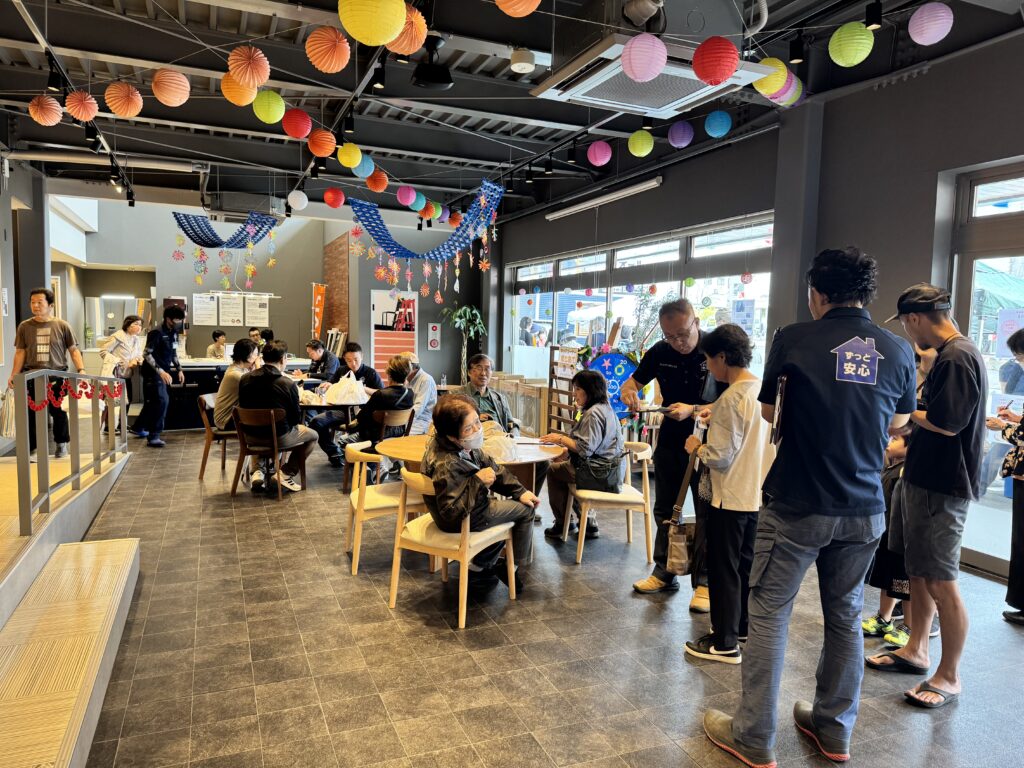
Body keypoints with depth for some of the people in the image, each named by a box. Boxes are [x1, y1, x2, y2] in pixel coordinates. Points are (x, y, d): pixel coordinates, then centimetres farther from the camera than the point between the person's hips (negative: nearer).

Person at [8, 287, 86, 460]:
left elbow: (74, 350, 3)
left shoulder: (62, 326, 1)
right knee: (33, 413, -1)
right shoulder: (24, 326, 6)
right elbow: (20, 353, 8)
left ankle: (61, 445, 22)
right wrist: (14, 375, 2)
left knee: (59, 412, 6)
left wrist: (81, 369, -8)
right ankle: (33, 449, 7)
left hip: (58, 376, -1)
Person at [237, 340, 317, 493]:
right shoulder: (288, 383, -18)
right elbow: (296, 419, -9)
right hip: (278, 437, -5)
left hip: (250, 436, 5)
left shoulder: (245, 379, -5)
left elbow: (243, 408, 10)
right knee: (312, 436, 20)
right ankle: (287, 473, 6)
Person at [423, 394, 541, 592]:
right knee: (525, 510, 1)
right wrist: (477, 481, -36)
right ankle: (513, 566, 25)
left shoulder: (464, 446, -9)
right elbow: (452, 511, -38)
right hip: (463, 520, -9)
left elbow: (493, 469, 2)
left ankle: (480, 567, 29)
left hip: (470, 506, 9)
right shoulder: (446, 465, -37)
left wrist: (520, 491, -4)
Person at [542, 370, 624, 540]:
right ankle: (588, 522, 21)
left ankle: (562, 524, 20)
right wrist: (567, 451, 6)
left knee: (553, 470, 5)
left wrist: (561, 439, -12)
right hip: (609, 470, 10)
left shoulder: (593, 414, -20)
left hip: (599, 474, -10)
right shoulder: (605, 408, 12)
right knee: (563, 466, 24)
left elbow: (585, 449, -25)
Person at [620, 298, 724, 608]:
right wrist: (628, 392, -16)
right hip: (670, 442, 5)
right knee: (665, 511, 14)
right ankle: (664, 574, 28)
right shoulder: (660, 352, -4)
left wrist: (693, 410, -30)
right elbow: (631, 383, 8)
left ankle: (704, 581, 15)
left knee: (707, 513, 3)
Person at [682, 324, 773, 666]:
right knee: (746, 564, 20)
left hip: (731, 498, -8)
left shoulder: (731, 398, -22)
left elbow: (720, 456, -22)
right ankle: (743, 627, 34)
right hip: (758, 494, 9)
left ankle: (725, 643, 13)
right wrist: (718, 422, 12)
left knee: (724, 570, 3)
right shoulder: (763, 390, 3)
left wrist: (697, 447, -4)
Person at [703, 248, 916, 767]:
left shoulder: (794, 339, -10)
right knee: (845, 617, 18)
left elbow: (768, 413, 3)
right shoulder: (898, 350, 1)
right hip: (865, 511, 5)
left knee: (768, 615, 6)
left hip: (797, 507, -4)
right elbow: (898, 422, 15)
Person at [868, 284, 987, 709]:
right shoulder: (951, 354, 12)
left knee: (940, 581, -1)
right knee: (918, 570, 18)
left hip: (942, 486, -10)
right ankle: (915, 650, 31)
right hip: (925, 478, 10)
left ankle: (949, 677, 12)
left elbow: (947, 423, -23)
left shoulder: (958, 357, -19)